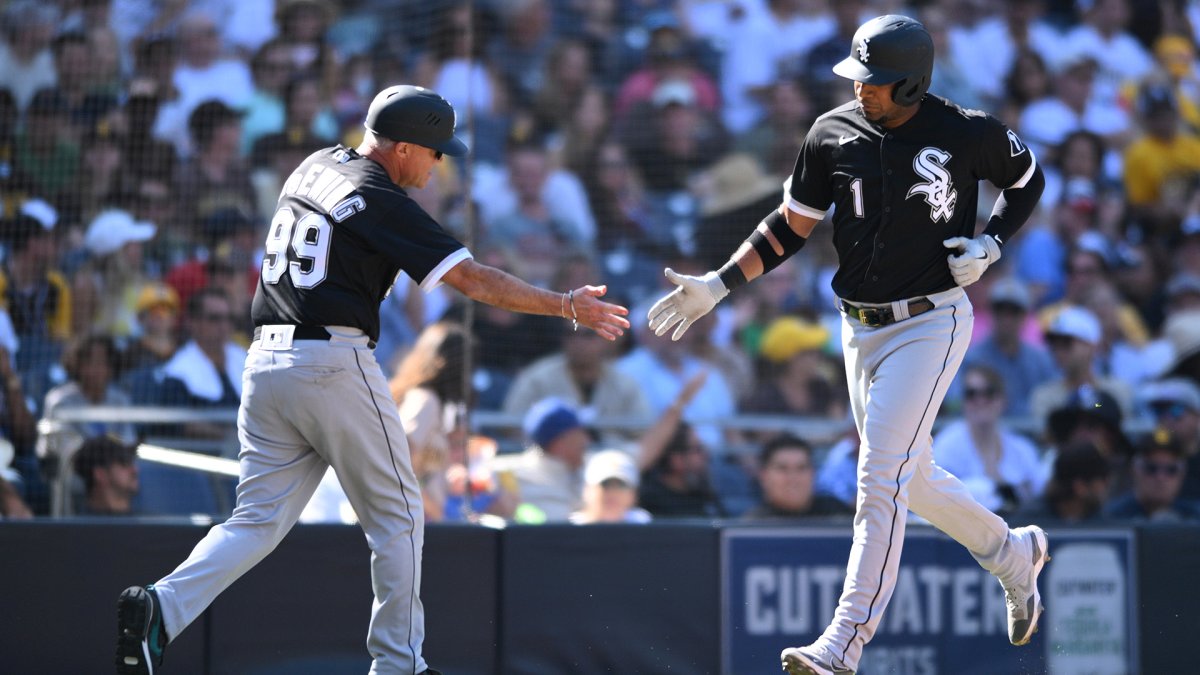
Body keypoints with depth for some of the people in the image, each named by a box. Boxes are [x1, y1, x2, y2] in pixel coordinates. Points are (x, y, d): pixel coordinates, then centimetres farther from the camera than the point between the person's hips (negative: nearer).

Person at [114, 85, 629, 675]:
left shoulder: (314, 167, 13)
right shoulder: (382, 202, -8)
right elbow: (473, 281, -10)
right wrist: (566, 306, -4)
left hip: (265, 361, 7)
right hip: (335, 364, -7)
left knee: (259, 520, 4)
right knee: (396, 516, 8)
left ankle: (163, 606, -18)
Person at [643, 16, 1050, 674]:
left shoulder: (966, 134, -12)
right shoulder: (833, 134, -2)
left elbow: (1027, 178, 8)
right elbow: (791, 226, 7)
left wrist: (991, 243, -7)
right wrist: (718, 285, -1)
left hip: (931, 322, -6)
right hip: (862, 327, 6)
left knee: (881, 479, -14)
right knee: (912, 478, 16)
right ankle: (1014, 555, 42)